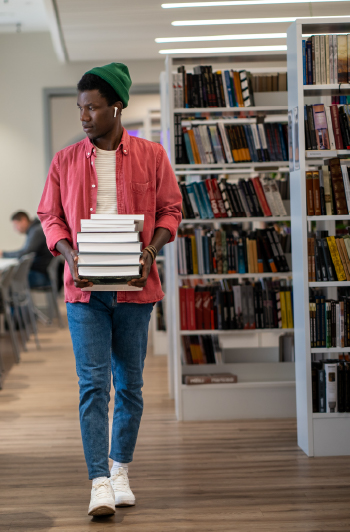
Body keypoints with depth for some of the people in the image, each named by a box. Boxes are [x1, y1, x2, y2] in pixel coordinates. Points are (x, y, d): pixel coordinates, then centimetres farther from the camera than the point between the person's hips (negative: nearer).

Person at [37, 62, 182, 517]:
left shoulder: (151, 156, 2)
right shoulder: (66, 161, 5)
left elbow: (170, 210, 6)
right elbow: (50, 215, 9)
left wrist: (152, 248, -11)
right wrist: (69, 254, -9)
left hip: (134, 287, 0)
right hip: (85, 288, 0)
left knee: (129, 384, 10)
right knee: (93, 385, -6)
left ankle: (121, 471, 25)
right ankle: (99, 483, -4)